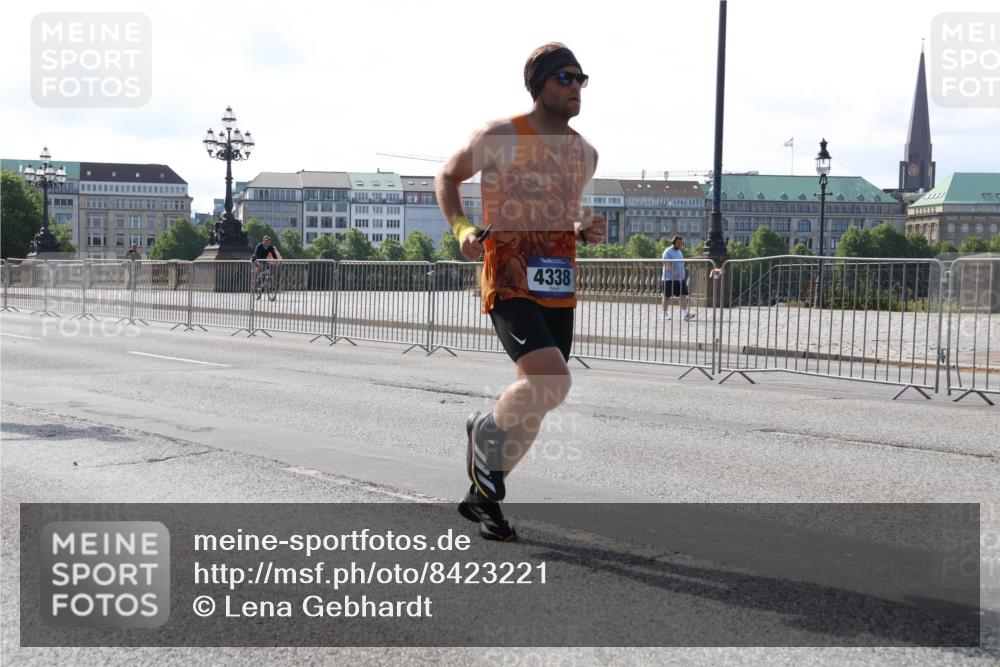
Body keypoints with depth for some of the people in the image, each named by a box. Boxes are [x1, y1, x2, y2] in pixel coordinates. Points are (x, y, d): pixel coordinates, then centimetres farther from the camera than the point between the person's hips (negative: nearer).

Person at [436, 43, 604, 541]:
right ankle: (482, 432, 6)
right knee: (552, 383, -24)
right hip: (509, 285, -7)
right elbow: (448, 177, 8)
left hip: (559, 291, 7)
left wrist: (585, 230, 5)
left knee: (531, 401, 9)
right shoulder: (502, 137, -5)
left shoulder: (585, 154, 13)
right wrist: (461, 228, -9)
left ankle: (482, 495, 27)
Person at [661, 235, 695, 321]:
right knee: (667, 296, 3)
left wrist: (683, 273, 25)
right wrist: (674, 272, -36)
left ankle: (685, 313, -10)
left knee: (683, 295, -5)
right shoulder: (668, 252, -10)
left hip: (680, 278, 7)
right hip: (669, 278, -7)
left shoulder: (679, 252, 16)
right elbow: (667, 265, -21)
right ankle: (665, 314, 13)